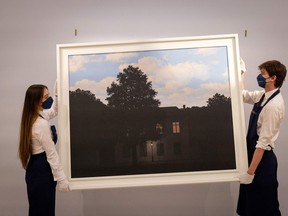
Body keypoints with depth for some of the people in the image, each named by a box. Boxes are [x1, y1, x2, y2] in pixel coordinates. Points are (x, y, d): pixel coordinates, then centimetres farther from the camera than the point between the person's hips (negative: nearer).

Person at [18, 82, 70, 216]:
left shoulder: (31, 118, 5)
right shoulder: (41, 124, -23)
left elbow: (54, 111, 23)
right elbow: (51, 153, -22)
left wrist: (57, 93, 11)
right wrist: (61, 178, -18)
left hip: (34, 167, 10)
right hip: (43, 169, -10)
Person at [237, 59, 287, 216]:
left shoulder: (274, 105, -26)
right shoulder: (263, 95, 1)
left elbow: (263, 142, -26)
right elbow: (242, 95, 22)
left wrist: (250, 172, -23)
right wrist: (241, 72, 14)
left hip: (262, 159, -9)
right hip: (253, 153, 9)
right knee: (250, 202, 24)